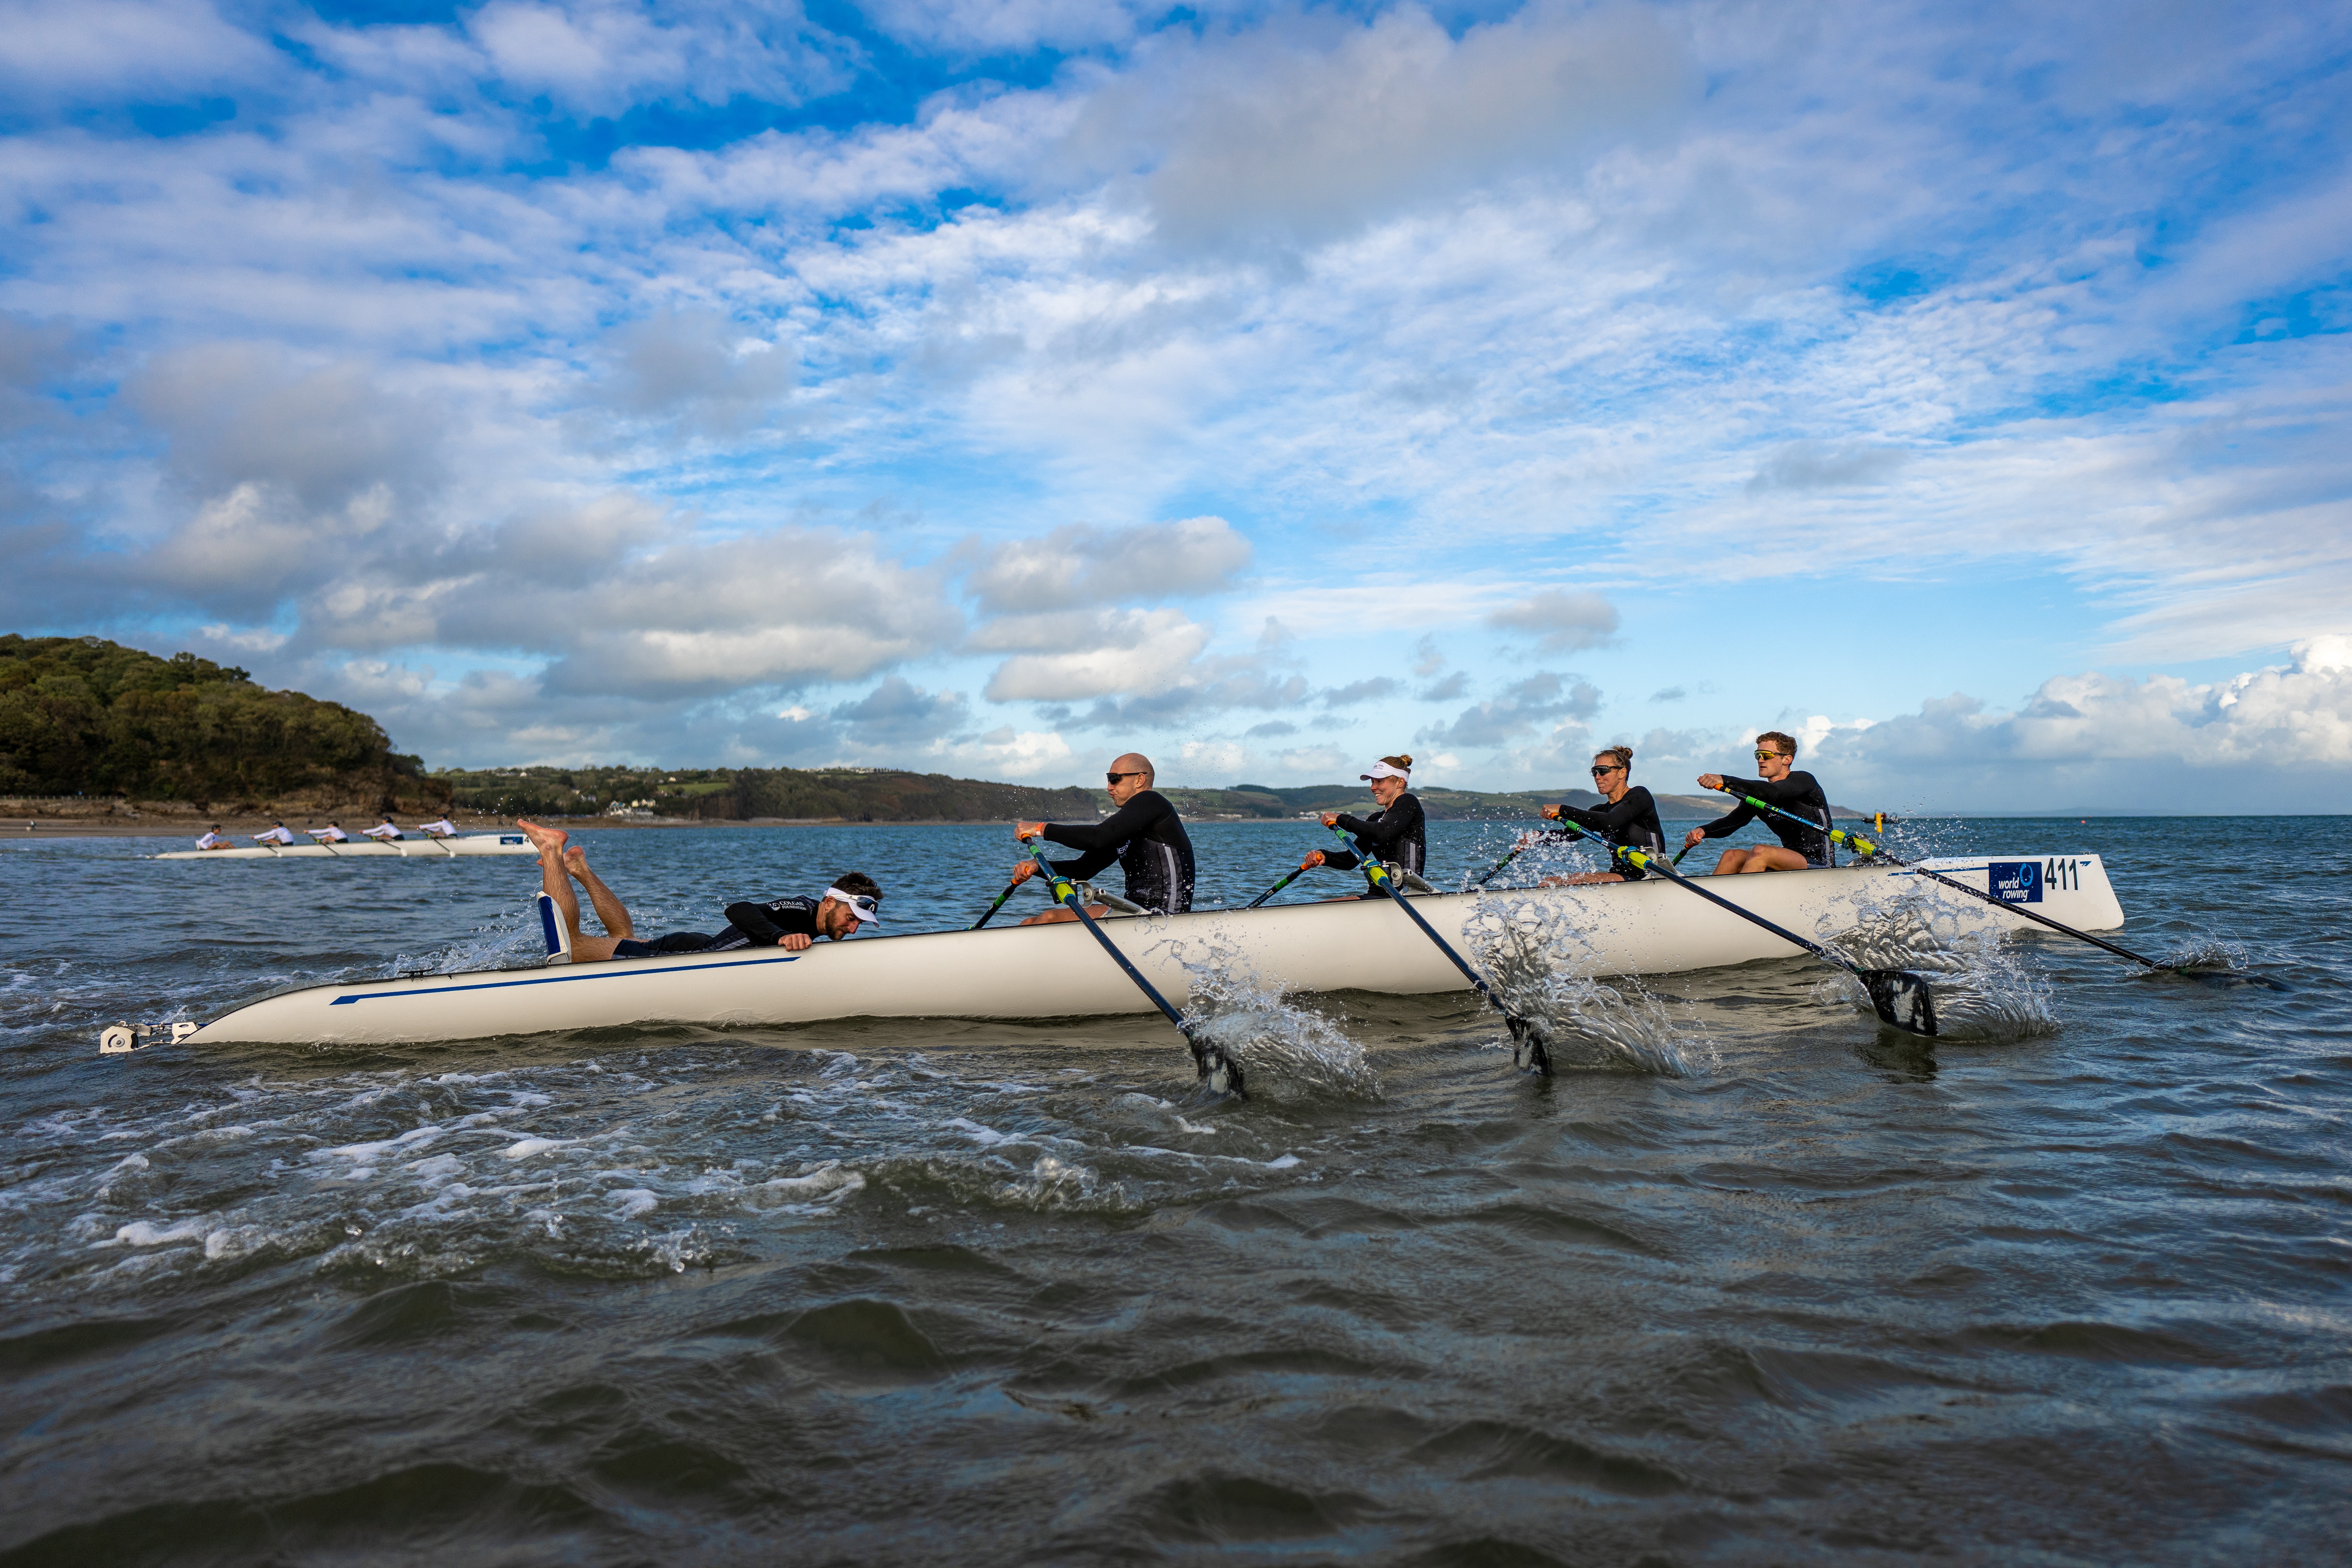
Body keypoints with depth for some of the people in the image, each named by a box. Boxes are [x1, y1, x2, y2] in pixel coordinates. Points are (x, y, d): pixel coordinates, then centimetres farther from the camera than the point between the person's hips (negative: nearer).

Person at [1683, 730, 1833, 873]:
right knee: (1732, 855, -11)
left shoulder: (1804, 780, -10)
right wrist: (1703, 831, -25)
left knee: (1761, 852, -29)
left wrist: (1724, 781, -41)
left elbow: (1772, 793, -31)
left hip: (1821, 865, -7)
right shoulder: (1758, 795, 10)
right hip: (1791, 862, 7)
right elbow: (1732, 820, -3)